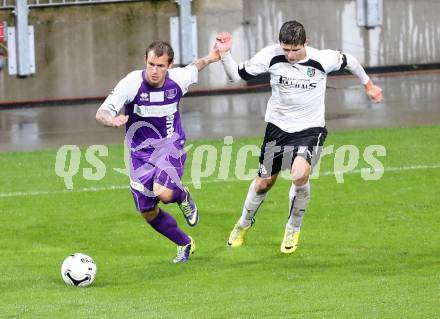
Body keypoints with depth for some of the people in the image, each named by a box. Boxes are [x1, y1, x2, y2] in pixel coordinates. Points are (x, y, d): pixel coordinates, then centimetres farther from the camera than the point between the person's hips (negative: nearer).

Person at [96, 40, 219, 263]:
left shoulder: (178, 80, -13)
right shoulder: (131, 84, -21)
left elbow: (192, 69, 13)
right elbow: (101, 113, -24)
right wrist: (112, 121, -45)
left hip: (170, 146, -1)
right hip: (140, 152, 1)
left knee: (163, 192, -30)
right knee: (148, 212, 6)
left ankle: (183, 197, 8)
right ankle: (184, 244, 32)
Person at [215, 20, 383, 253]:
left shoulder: (322, 60, -18)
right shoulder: (271, 56, -15)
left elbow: (348, 61, 3)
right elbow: (237, 75, -6)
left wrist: (368, 85, 18)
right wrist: (224, 54, -24)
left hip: (310, 129, -2)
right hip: (278, 126, 2)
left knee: (300, 174, -27)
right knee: (264, 182, 11)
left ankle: (293, 229, -1)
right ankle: (244, 223, 42)